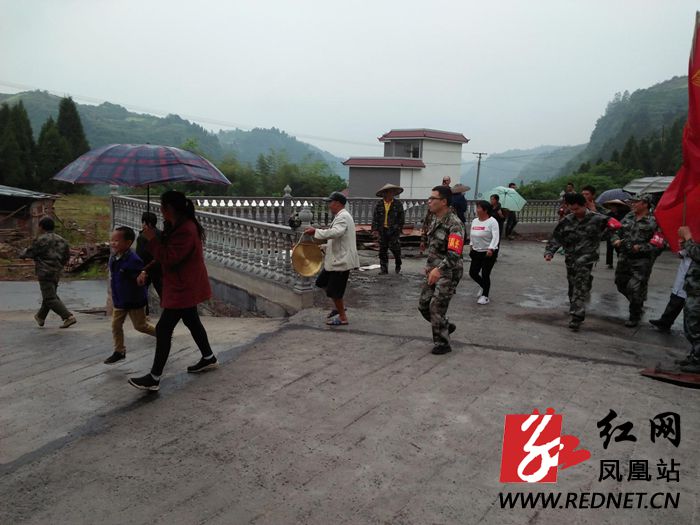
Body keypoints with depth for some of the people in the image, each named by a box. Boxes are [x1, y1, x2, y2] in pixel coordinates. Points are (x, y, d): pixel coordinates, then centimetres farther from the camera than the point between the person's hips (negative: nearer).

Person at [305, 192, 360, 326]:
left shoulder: (343, 217, -18)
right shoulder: (341, 216, 15)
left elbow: (335, 232, -35)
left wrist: (316, 232, -27)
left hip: (341, 260, -10)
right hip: (336, 258, 10)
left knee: (334, 291, -1)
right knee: (322, 282, 17)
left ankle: (342, 317, 14)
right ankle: (339, 305, 29)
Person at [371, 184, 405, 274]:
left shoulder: (398, 204, -1)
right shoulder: (379, 204, 3)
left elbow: (402, 218, 2)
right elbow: (375, 217, 3)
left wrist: (399, 228, -3)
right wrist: (375, 229, -4)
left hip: (394, 231, -2)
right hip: (382, 231, 2)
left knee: (396, 249, -2)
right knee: (382, 250, 7)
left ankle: (398, 267, 21)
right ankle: (384, 268, 16)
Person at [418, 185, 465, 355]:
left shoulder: (454, 224, -20)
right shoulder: (435, 221, 8)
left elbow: (454, 254, -30)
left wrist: (439, 269, -41)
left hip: (447, 273, -8)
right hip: (434, 271, 8)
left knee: (437, 308, -3)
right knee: (423, 305, 12)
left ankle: (442, 344, 15)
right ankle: (446, 326, 34)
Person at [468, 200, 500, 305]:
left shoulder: (492, 222, -14)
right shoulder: (474, 221, 7)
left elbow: (495, 237, -23)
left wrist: (491, 249, -33)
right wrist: (471, 245, 20)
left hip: (489, 253, -7)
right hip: (476, 252, 7)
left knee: (485, 274, -3)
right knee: (472, 273, 7)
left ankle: (485, 296, 14)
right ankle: (484, 287, 34)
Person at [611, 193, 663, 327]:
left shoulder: (653, 222, -12)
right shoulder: (628, 217, 7)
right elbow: (617, 231, 16)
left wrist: (641, 248, -24)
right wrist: (616, 240, -5)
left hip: (641, 261, -7)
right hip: (624, 258, 7)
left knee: (635, 289, -5)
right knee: (621, 284, 17)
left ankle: (634, 316, 15)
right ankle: (638, 306, 42)